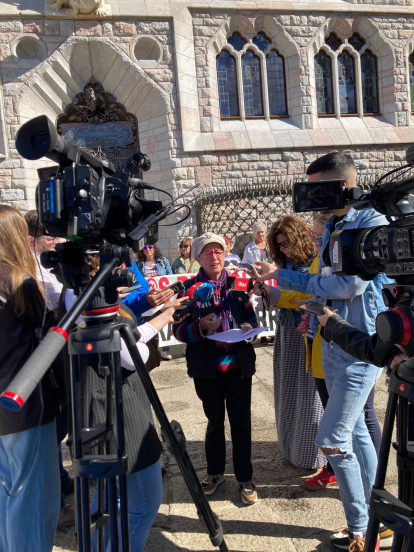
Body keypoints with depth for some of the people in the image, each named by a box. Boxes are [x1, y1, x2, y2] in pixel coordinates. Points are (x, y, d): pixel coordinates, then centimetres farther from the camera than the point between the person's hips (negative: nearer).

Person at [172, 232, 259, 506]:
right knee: (215, 420, 15)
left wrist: (248, 328, -13)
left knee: (240, 421, 6)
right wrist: (201, 327, -23)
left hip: (238, 365, 1)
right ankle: (215, 472, 36)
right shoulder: (190, 288, -3)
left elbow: (252, 318, 9)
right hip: (206, 368, 0)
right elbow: (178, 330, -5)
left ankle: (245, 478, 24)